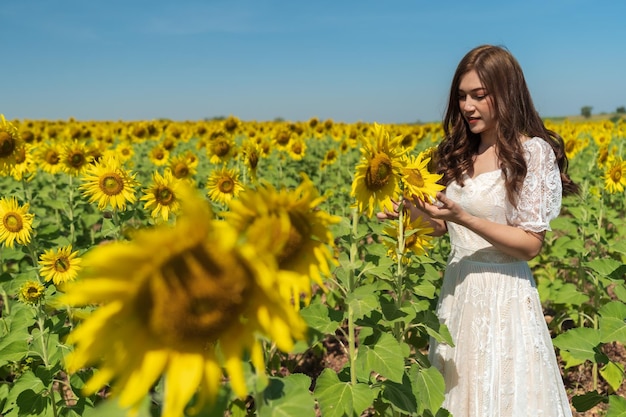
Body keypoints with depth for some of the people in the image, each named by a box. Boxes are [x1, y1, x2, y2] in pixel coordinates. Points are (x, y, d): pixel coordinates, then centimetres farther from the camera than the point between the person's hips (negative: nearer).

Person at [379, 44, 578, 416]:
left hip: (504, 293, -6)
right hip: (457, 287, 6)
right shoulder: (459, 151, 6)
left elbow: (531, 244, -16)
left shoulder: (533, 151, -13)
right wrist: (414, 212, -8)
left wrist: (463, 217, -25)